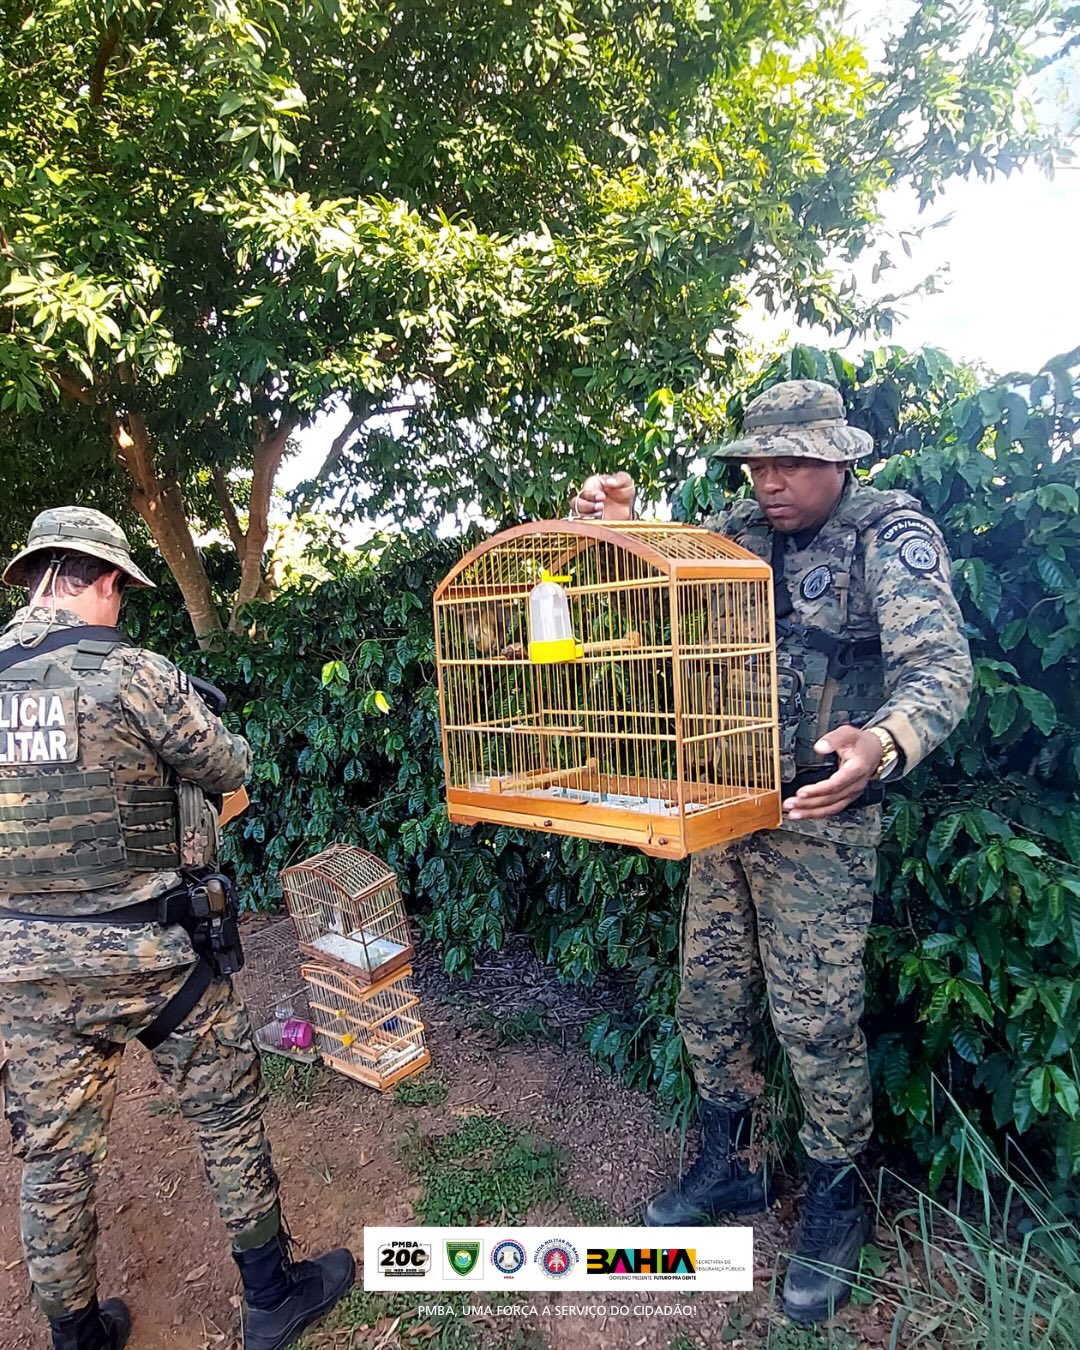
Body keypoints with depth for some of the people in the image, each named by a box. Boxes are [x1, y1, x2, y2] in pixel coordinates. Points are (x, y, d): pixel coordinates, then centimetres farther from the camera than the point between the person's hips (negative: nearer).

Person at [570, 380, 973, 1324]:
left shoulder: (893, 535, -7)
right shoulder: (740, 530, 9)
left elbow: (939, 664, -19)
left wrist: (885, 745, -41)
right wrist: (618, 529, -8)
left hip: (819, 821, -5)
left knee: (815, 1018, 4)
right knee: (708, 997, 15)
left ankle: (836, 1200, 31)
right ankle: (730, 1167, 38)